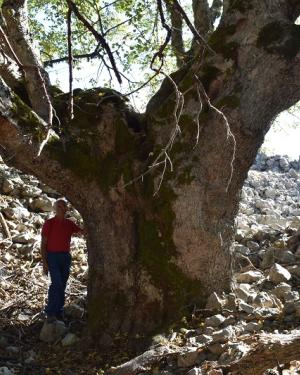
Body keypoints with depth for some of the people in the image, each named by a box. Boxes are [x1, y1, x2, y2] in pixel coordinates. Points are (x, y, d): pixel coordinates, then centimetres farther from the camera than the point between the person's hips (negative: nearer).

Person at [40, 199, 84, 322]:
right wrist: (44, 262, -12)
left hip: (66, 257, 5)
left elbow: (84, 232, 4)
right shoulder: (49, 223, -7)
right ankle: (50, 312, -7)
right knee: (57, 284, -17)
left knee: (62, 285, 7)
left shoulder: (69, 223, 7)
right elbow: (43, 244, -7)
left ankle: (58, 311, 17)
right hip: (53, 257, -5)